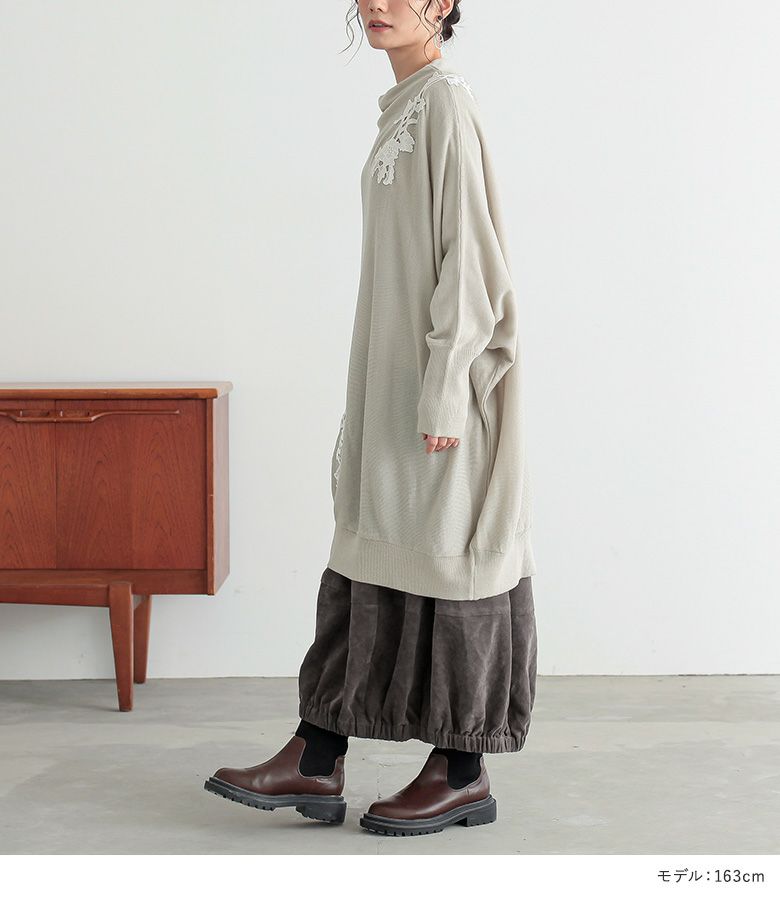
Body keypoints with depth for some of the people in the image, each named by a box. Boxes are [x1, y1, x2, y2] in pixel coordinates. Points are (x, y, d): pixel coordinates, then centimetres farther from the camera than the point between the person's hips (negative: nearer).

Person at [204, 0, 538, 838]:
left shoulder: (446, 101, -13)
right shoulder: (405, 110, 15)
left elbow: (470, 255, -18)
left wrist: (443, 392, -21)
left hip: (438, 378, -9)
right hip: (394, 380, 9)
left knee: (441, 556, -2)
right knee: (371, 552, 8)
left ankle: (463, 773, 10)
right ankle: (316, 764, 11)